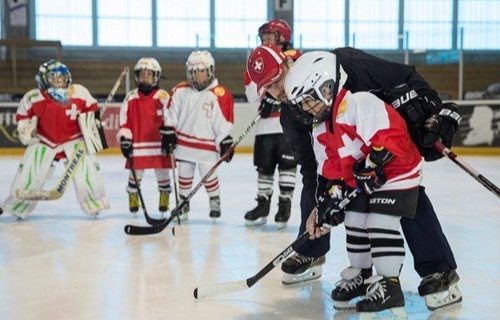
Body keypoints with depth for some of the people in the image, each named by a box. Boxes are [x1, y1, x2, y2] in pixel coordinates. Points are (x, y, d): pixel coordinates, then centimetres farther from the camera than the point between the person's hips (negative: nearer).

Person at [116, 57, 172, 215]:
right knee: (135, 173, 9)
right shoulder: (131, 98, 5)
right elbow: (124, 120, 6)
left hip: (159, 144, -1)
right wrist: (124, 138, -2)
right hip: (137, 145, 2)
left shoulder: (163, 97, -3)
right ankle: (132, 197, 26)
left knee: (162, 172, 8)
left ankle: (164, 196, 26)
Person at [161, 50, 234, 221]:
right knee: (184, 175, 11)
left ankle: (215, 202, 23)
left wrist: (226, 143, -11)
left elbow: (224, 123, -9)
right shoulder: (180, 91, 1)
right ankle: (183, 204, 26)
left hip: (207, 145, -3)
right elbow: (171, 114, 7)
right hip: (184, 141, 3)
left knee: (209, 175, 0)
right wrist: (168, 133, 2)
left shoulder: (220, 95, -10)